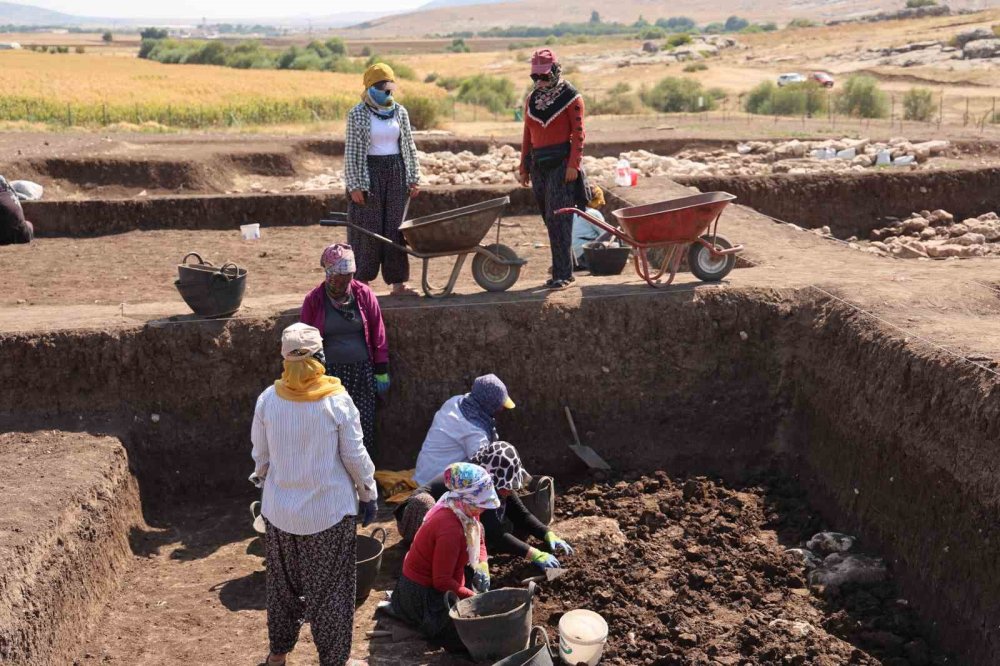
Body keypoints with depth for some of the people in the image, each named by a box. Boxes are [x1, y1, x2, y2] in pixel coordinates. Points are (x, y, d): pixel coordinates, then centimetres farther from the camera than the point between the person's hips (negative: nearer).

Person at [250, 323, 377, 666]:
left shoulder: (268, 399, -7)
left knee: (282, 583, 21)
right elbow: (355, 456, -9)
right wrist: (369, 494, 5)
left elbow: (260, 455, 3)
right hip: (329, 509, -3)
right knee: (330, 588, 10)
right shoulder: (337, 400, -16)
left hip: (279, 508, 3)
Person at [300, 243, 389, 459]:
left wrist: (381, 371, 4)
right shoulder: (313, 300, -3)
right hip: (329, 373, -1)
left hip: (362, 371, 1)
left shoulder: (364, 294, -1)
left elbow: (378, 334, 4)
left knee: (365, 426, 4)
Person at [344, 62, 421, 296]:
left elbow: (409, 147, 12)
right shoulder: (357, 115, -4)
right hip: (369, 174, -4)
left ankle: (397, 283, 10)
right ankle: (362, 283, 7)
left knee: (396, 227, 5)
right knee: (368, 229, -1)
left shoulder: (400, 112, 8)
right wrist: (355, 185, -11)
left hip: (397, 173, 4)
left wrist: (414, 178, 8)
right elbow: (351, 152, -6)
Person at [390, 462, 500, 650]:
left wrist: (482, 568, -6)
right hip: (423, 594, -9)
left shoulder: (465, 512, -5)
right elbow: (442, 582, -27)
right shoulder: (450, 529, -32)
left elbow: (479, 542, 12)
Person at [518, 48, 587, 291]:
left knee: (558, 219, -11)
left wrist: (573, 164, -15)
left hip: (561, 163, -6)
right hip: (538, 164, 6)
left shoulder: (571, 97, -3)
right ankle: (563, 266, 19)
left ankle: (562, 274, -8)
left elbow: (578, 133, -7)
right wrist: (524, 167, 16)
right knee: (550, 219, 9)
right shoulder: (532, 99, 15)